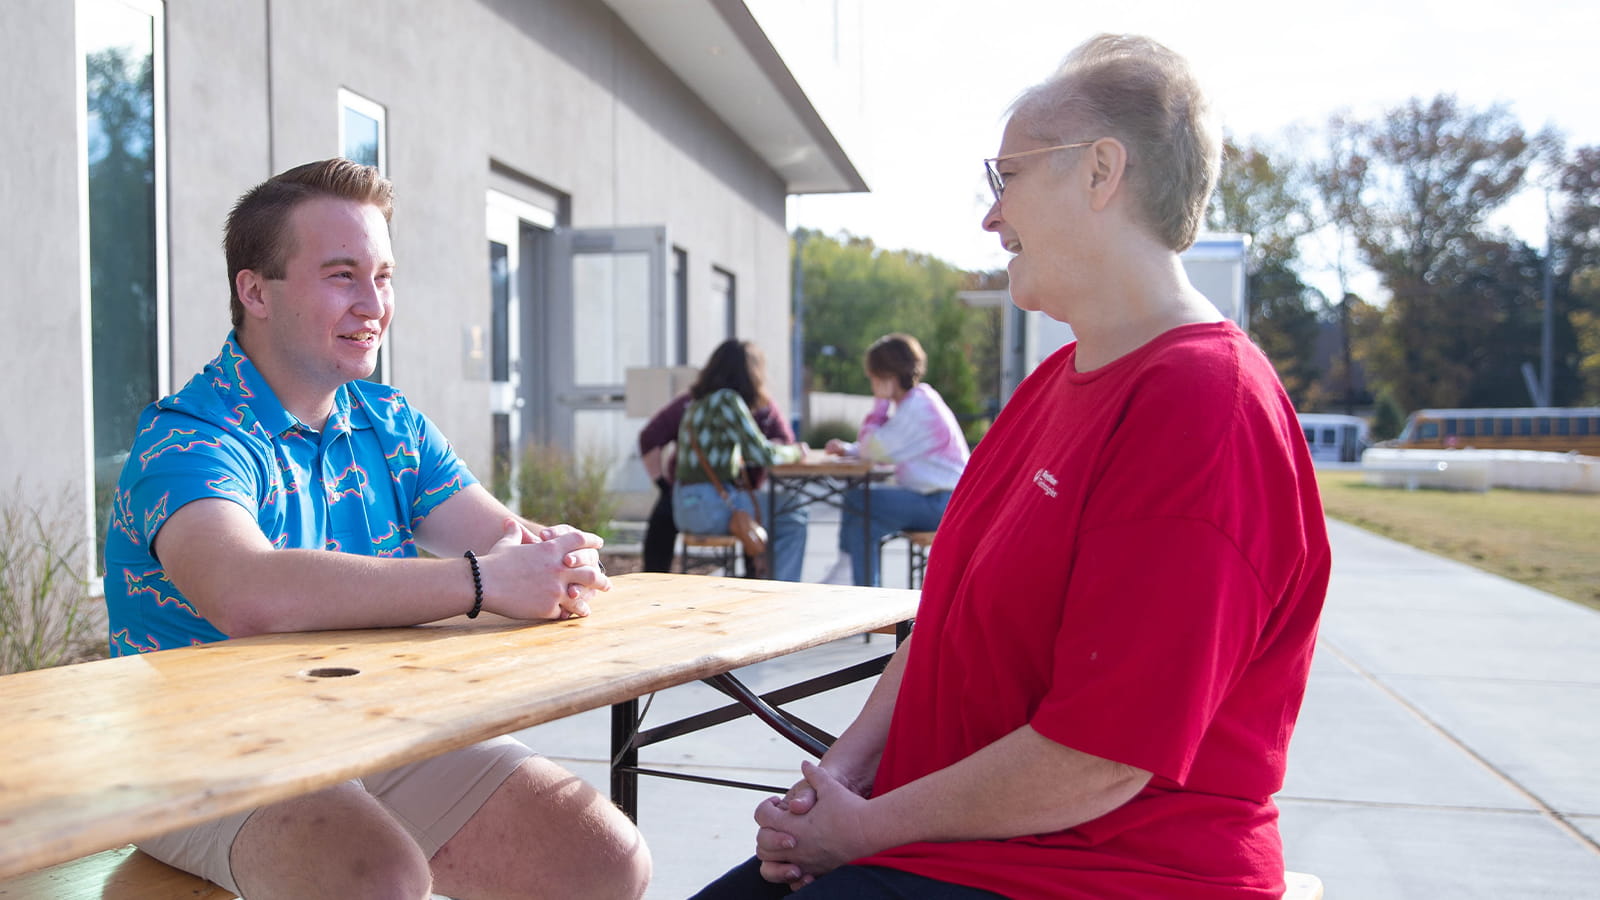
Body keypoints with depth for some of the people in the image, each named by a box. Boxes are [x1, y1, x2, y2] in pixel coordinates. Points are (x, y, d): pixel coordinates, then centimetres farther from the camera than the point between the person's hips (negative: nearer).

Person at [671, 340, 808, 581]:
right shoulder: (727, 400, -13)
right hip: (709, 506, -9)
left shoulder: (699, 401, 15)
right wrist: (794, 452, 4)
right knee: (793, 512, -2)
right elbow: (763, 455, -16)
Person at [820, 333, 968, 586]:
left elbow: (873, 450, -19)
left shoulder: (916, 406, -16)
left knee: (856, 501, -13)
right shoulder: (918, 399, 15)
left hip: (941, 503, -10)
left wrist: (881, 402, -9)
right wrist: (848, 449, 4)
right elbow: (884, 448, 21)